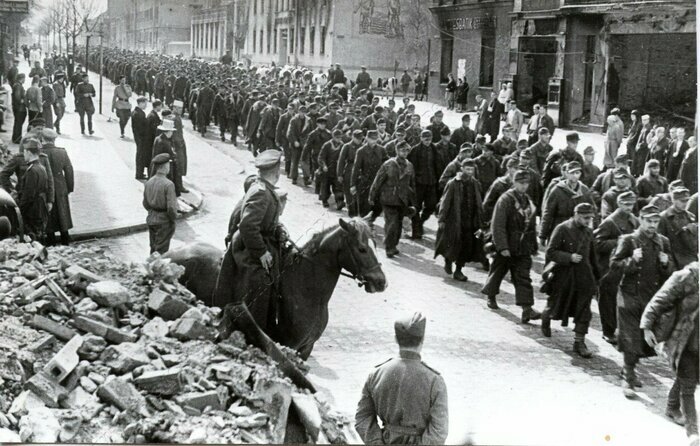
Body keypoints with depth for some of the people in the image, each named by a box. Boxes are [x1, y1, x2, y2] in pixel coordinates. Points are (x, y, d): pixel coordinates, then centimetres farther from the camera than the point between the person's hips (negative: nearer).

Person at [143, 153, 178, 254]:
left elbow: (145, 204, 10)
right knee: (161, 251, 2)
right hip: (164, 222, -7)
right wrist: (173, 218, -5)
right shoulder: (168, 184, -20)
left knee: (154, 250, 18)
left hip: (151, 220, 7)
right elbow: (171, 207, -22)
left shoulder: (149, 182, 1)